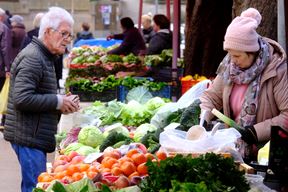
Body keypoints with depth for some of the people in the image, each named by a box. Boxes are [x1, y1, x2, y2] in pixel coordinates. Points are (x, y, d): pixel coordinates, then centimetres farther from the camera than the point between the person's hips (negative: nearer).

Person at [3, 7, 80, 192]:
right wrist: (58, 101, -17)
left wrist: (64, 103, 9)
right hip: (28, 136, -10)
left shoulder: (44, 57, 19)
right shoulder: (32, 58, -15)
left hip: (36, 136, 10)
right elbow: (22, 98, -25)